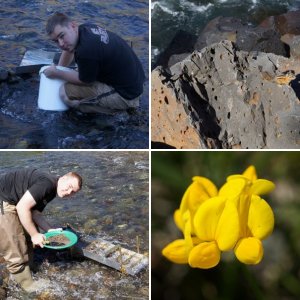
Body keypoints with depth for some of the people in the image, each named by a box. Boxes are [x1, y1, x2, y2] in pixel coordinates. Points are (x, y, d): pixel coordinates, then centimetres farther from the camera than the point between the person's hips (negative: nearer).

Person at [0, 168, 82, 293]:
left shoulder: (51, 191, 7)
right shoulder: (47, 183, -25)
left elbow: (35, 212, 7)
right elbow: (22, 207, -27)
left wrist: (50, 230, -4)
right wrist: (34, 234, -19)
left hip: (12, 202, 10)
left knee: (27, 240, 20)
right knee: (16, 252, -2)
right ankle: (28, 285, 12)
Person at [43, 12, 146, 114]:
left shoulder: (85, 50, -29)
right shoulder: (85, 28, -1)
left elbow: (84, 81, -10)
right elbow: (69, 49, 22)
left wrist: (57, 74, 2)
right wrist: (58, 70, 23)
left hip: (126, 95, -10)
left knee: (65, 93, -14)